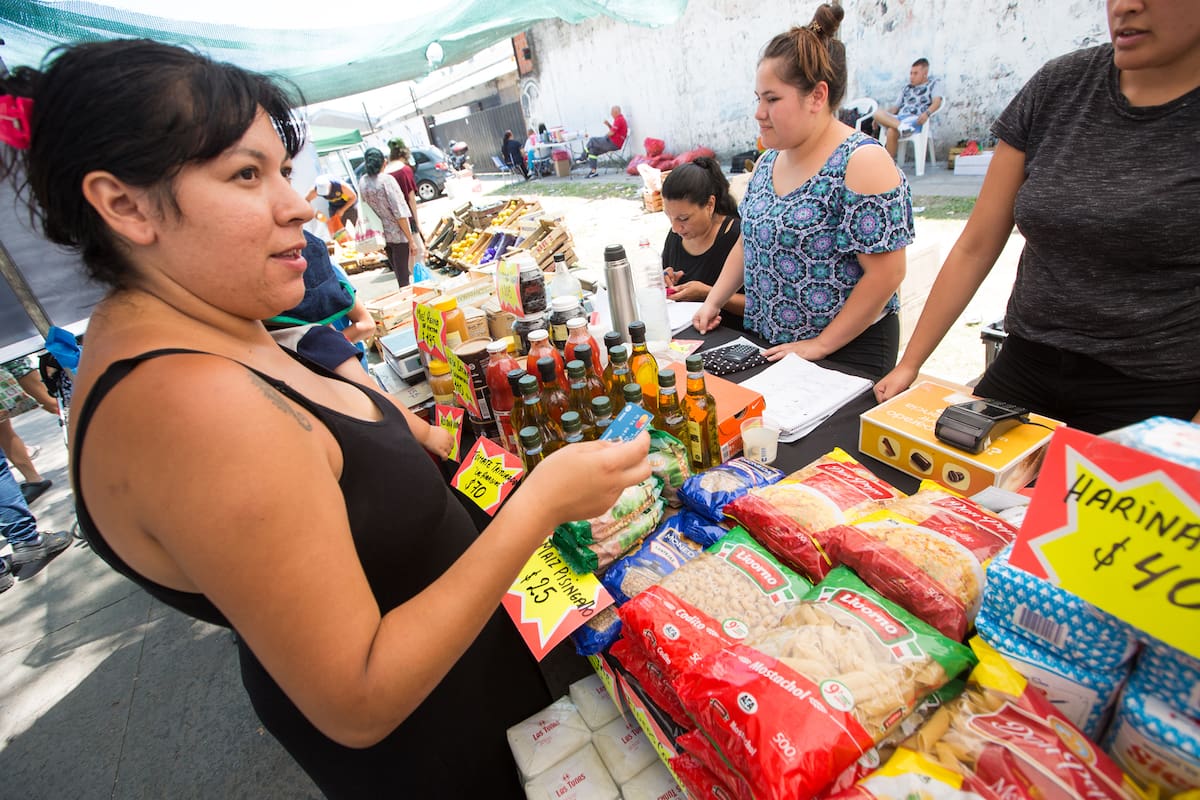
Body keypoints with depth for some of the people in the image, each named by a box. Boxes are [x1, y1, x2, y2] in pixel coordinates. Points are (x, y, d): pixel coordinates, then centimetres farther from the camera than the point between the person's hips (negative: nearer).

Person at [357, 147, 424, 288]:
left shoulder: (363, 182, 1)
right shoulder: (387, 180, -16)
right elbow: (399, 213, -19)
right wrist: (411, 240, -15)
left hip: (382, 234, 6)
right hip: (398, 234, -6)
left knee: (399, 274, 20)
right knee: (403, 276, 1)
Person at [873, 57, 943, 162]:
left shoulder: (934, 83, 17)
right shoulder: (906, 88, 34)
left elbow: (937, 102, -1)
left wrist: (927, 113, -24)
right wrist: (883, 118, 7)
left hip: (916, 119, -5)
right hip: (898, 119, 6)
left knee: (892, 132, -37)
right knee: (878, 113, -26)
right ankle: (901, 126, -47)